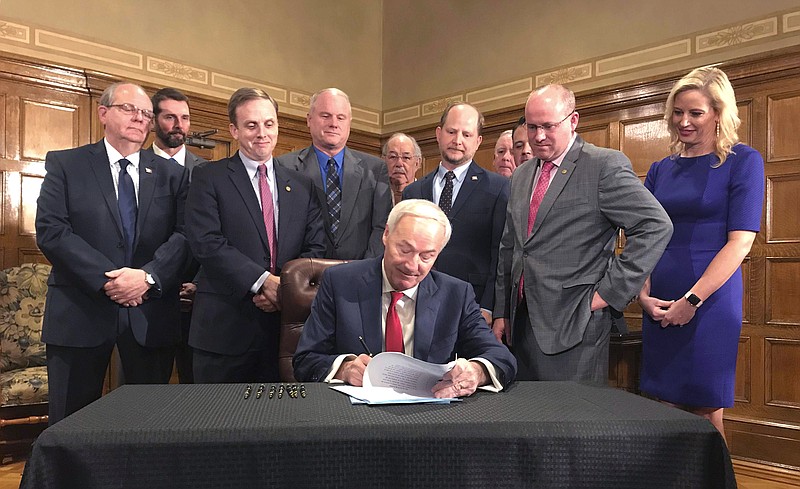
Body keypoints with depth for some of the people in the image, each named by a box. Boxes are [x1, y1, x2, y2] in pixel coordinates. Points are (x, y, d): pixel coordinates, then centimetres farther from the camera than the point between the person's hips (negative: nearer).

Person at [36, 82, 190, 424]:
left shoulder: (172, 174, 10)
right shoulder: (64, 164, 5)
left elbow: (185, 234, -1)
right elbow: (50, 231, -6)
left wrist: (149, 276, -16)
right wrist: (106, 281, -15)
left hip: (151, 313, 2)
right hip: (81, 312, -1)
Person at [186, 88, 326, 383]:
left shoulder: (302, 185, 13)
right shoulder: (208, 178, 2)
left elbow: (316, 247, 6)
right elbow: (205, 242, -11)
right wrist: (263, 281, -18)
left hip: (285, 324, 3)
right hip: (225, 326, -3)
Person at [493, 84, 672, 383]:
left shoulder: (605, 165, -7)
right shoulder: (521, 176, 15)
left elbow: (656, 227, -14)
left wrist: (610, 291, -14)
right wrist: (502, 313, 15)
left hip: (573, 328, -6)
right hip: (521, 322, 7)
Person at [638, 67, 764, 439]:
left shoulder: (743, 161, -1)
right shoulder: (661, 170, 12)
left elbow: (740, 241, -9)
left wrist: (692, 300, -14)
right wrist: (643, 294, -5)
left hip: (710, 303, -4)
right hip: (660, 307, 4)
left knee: (706, 413, 3)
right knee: (665, 409, 9)